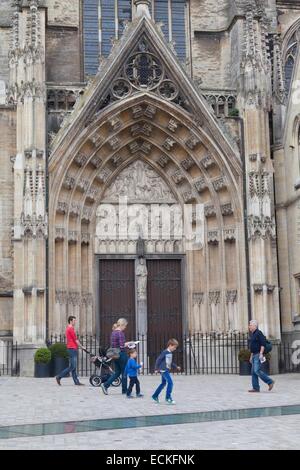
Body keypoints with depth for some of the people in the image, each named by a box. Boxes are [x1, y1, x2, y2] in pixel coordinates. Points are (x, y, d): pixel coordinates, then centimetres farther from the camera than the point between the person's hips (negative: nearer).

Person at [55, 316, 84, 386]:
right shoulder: (70, 329, -13)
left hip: (72, 349, 10)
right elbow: (76, 340, -11)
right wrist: (81, 347, -3)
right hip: (72, 348, -10)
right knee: (72, 367, -9)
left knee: (73, 367, 8)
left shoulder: (68, 328, 17)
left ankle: (76, 381, 9)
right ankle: (59, 377, -5)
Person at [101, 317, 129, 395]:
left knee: (117, 372, 14)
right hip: (121, 354, -8)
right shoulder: (120, 333, -18)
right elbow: (122, 346, -23)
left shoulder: (113, 332, 9)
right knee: (124, 372, 6)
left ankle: (105, 385, 0)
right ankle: (124, 390, 16)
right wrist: (128, 344, -4)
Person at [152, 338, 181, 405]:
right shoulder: (165, 352, -15)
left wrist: (176, 367, 12)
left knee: (163, 383, 18)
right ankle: (168, 398, -11)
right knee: (170, 382, -15)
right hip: (163, 370, -10)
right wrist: (156, 368, -11)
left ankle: (155, 396, 31)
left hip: (167, 370, 10)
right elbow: (158, 359, -13)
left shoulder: (170, 353, 11)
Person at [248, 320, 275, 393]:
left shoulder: (259, 333, -11)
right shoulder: (252, 334, 18)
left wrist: (261, 354, -25)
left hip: (258, 355, -10)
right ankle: (255, 388, 5)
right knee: (253, 372, 5)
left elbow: (263, 344, -19)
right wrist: (251, 356, 22)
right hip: (254, 355, 10)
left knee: (257, 371, -17)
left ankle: (270, 382, -7)